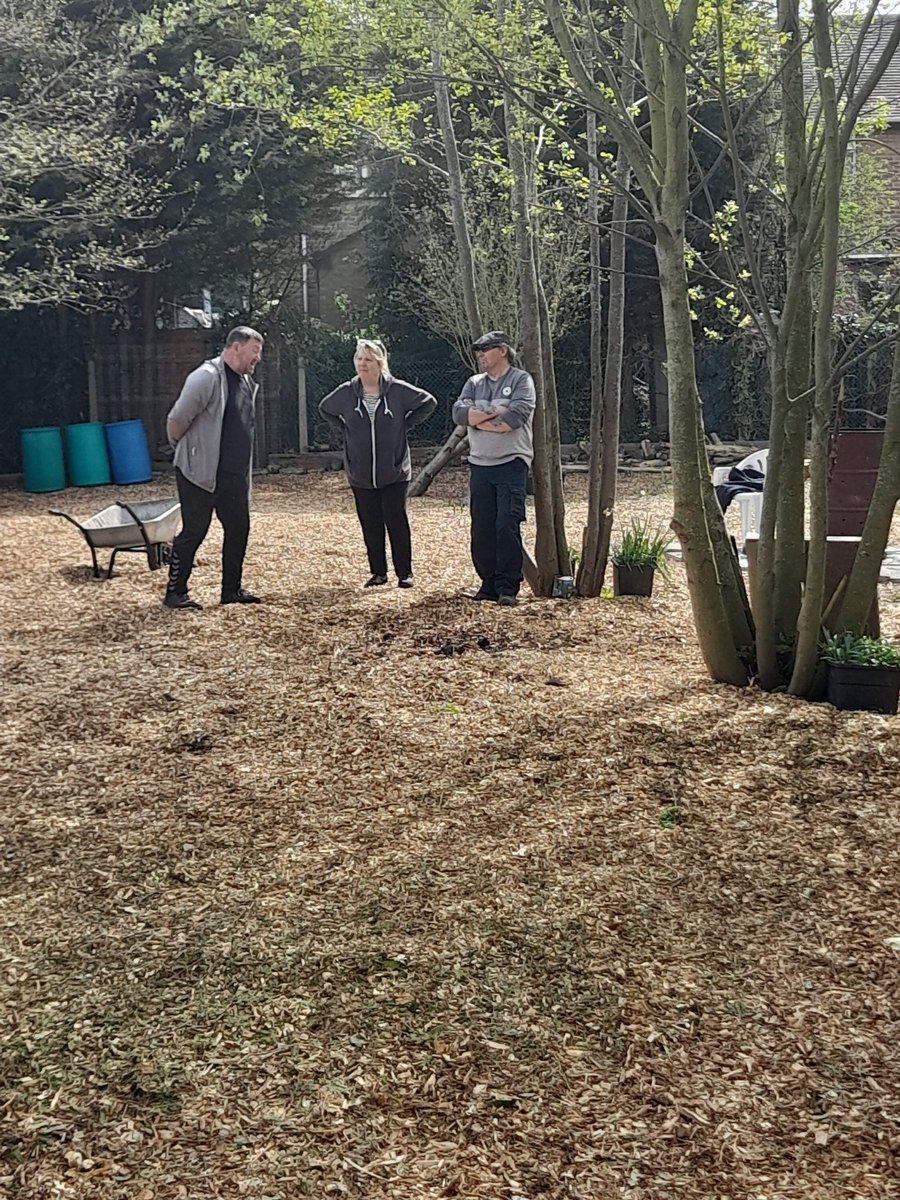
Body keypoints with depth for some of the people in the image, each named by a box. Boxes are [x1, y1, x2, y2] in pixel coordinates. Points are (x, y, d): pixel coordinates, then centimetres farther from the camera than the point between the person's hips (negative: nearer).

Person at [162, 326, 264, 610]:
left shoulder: (247, 381, 12)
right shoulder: (207, 376, -17)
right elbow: (177, 419, -18)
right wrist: (182, 447, -2)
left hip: (235, 475, 8)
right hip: (200, 472, -8)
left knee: (238, 528, 10)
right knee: (194, 531, -3)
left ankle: (232, 589, 21)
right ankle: (175, 593, 8)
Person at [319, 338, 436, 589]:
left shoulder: (397, 390, -7)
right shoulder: (346, 393, 0)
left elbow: (428, 402, 5)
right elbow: (325, 409, 19)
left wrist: (406, 425, -2)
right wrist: (345, 431, 6)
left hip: (394, 472, -2)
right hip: (360, 474, 2)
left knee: (396, 521, -2)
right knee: (370, 525, 6)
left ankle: (405, 573, 7)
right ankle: (378, 572, 17)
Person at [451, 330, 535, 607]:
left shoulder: (521, 380, 1)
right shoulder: (474, 383, 16)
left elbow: (515, 416, -16)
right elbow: (459, 413, -1)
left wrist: (478, 419, -6)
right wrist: (496, 413, -11)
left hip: (512, 463, -5)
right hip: (479, 464, 5)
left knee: (507, 526, -11)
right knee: (482, 529, 5)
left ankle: (508, 587, -7)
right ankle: (489, 584, 13)